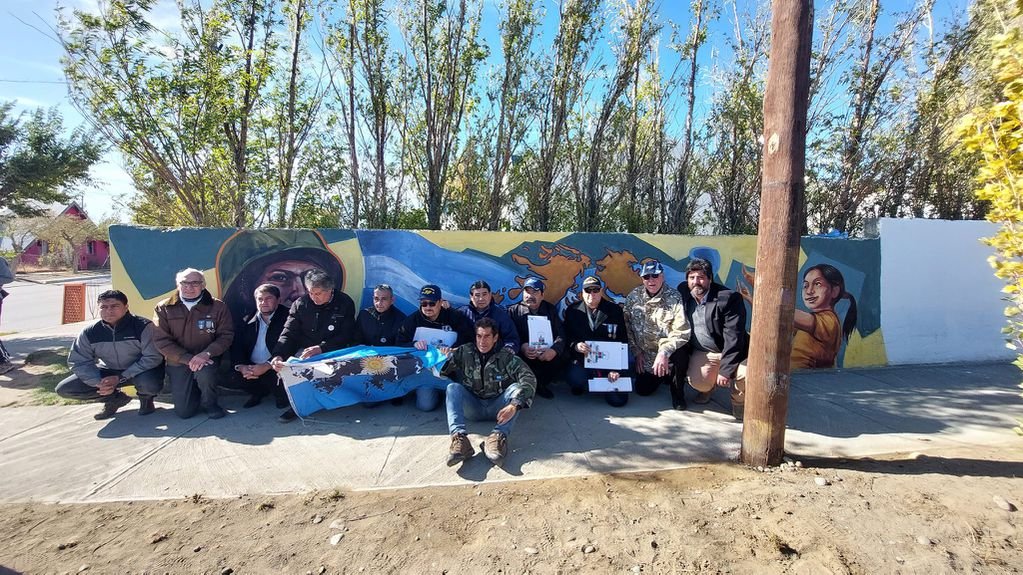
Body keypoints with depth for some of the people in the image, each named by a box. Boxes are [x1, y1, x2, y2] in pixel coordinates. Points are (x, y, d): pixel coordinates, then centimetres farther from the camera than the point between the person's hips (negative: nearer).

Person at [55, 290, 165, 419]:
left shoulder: (143, 326, -23)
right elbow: (79, 362, -5)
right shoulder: (89, 333, -9)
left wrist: (120, 378, -26)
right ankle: (115, 398, 11)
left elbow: (152, 358, -22)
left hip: (140, 370, -5)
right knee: (64, 389, -8)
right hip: (109, 371, 5)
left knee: (150, 385, -38)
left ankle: (145, 398, 2)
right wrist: (99, 383, -21)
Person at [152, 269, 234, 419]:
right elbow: (161, 340, -8)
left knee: (204, 373, -37)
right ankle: (195, 391, 32)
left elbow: (226, 335, -6)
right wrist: (188, 359, -19)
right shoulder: (164, 308, -2)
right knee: (184, 411, -4)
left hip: (206, 359, -1)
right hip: (178, 363, 1)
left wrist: (206, 353, -23)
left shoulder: (217, 306, -4)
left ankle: (209, 403, -5)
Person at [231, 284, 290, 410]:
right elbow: (236, 347, 5)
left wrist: (266, 366, -26)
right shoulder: (246, 322, 11)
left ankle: (282, 395, 3)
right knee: (236, 377, -21)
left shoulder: (287, 319, -6)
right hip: (251, 367, 5)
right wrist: (241, 366, -15)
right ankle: (258, 393, 11)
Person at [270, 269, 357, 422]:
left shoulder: (345, 303, -6)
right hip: (305, 350, 2)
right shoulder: (300, 304, 0)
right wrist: (278, 356, -21)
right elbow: (288, 334, -2)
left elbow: (347, 336, -8)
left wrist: (322, 348, -22)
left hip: (334, 351, -2)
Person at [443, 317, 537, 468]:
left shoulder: (506, 356, -5)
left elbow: (529, 379, -18)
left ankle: (498, 437, -43)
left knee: (516, 388, -25)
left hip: (497, 408, -1)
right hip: (472, 407, 1)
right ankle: (459, 437, -42)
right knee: (453, 387, -22)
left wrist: (514, 405, -33)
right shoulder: (464, 352, 1)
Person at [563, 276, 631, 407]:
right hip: (582, 361, 0)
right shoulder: (572, 310, 6)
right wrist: (575, 346, -20)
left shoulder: (615, 310, 5)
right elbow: (566, 338, 4)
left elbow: (622, 341, 3)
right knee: (575, 378, -34)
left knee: (618, 399, -16)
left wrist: (616, 368, -8)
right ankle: (580, 385, 5)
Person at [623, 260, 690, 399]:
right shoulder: (633, 297, -7)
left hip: (668, 353, -3)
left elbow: (681, 331, -25)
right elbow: (627, 327, -2)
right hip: (645, 356, 3)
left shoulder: (674, 297, -19)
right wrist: (637, 352, -5)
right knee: (642, 390, 5)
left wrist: (664, 352, -36)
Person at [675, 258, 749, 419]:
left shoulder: (729, 298, -19)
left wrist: (725, 370, -25)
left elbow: (733, 338, -22)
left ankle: (738, 401, 7)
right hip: (702, 353, 3)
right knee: (697, 382, -22)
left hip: (733, 352, -2)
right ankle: (709, 384, 17)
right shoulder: (683, 293, -5)